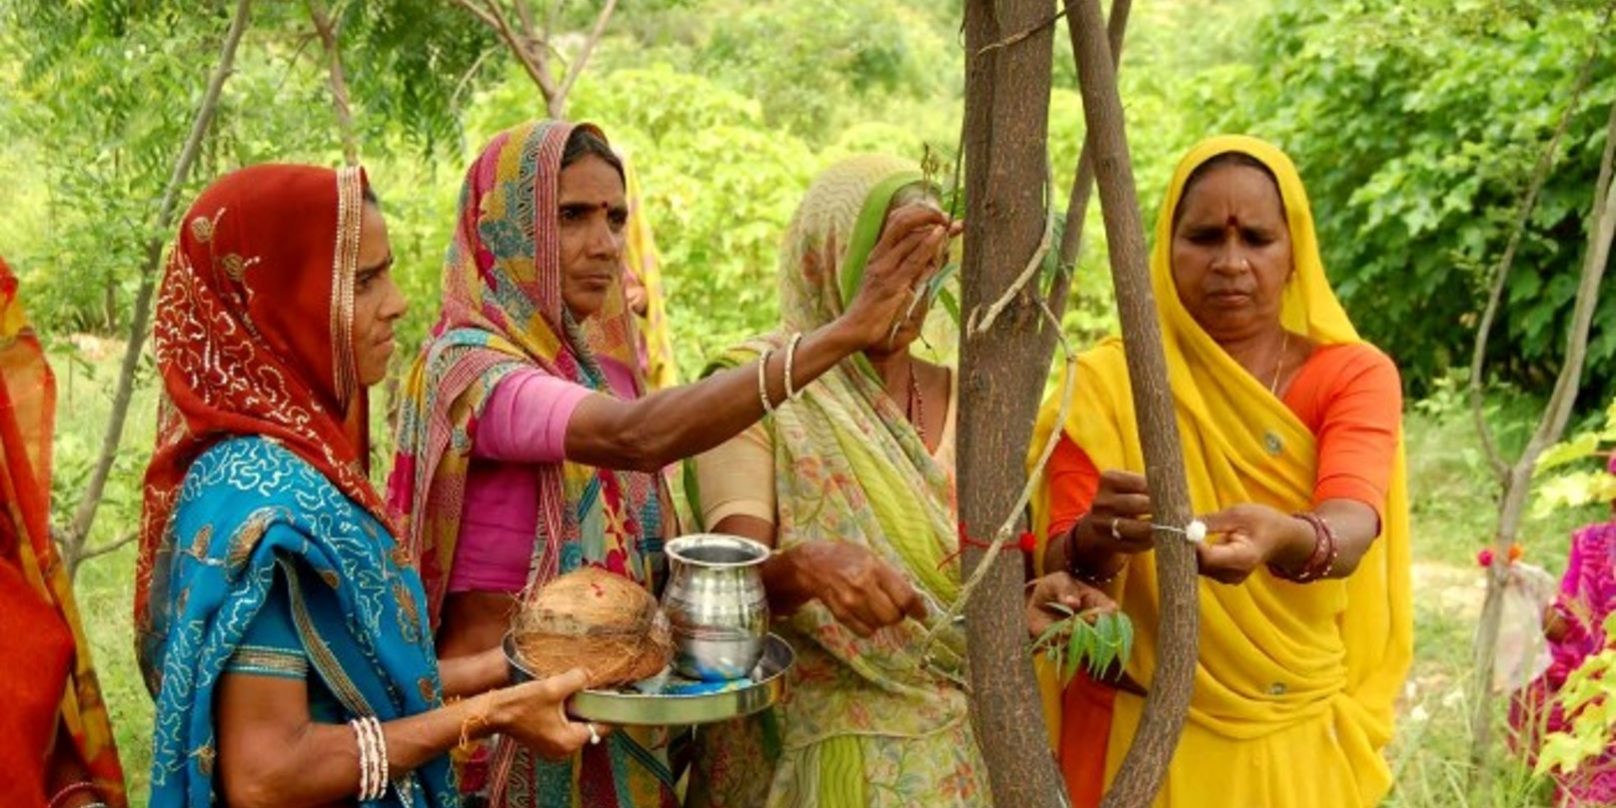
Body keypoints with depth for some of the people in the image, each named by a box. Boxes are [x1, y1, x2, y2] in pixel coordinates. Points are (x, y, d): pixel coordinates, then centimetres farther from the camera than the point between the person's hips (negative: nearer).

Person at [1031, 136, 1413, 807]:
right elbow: (1061, 572, -13)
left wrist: (1282, 539, -45)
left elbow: (1352, 525, -23)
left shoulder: (1355, 374, -5)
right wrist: (1099, 538, -35)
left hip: (1301, 740, 1)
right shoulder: (1107, 381, -7)